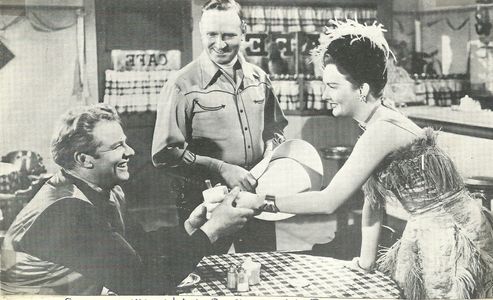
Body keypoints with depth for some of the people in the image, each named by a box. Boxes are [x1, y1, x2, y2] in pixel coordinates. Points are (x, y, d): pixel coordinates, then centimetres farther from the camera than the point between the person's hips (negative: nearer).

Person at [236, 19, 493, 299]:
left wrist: (259, 201, -17)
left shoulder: (381, 132, -23)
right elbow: (373, 198, 7)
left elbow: (328, 201, -23)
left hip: (452, 237, -8)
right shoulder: (381, 119, 5)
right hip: (432, 233, 8)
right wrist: (367, 260, 10)